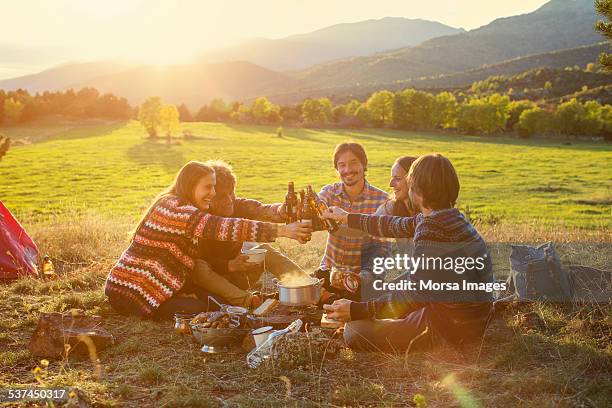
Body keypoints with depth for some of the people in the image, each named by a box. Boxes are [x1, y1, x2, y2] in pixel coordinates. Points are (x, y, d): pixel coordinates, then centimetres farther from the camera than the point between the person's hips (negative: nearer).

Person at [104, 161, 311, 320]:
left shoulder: (169, 204, 12)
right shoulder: (177, 209, -21)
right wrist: (281, 230, -33)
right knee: (203, 309, -17)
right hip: (133, 294, -10)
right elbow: (224, 228, -31)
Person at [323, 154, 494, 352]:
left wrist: (357, 310, -20)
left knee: (354, 333, -8)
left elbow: (413, 294, -26)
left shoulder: (433, 232, -25)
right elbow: (395, 226, 19)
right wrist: (347, 217, 29)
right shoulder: (449, 218, 6)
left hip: (452, 327, -10)